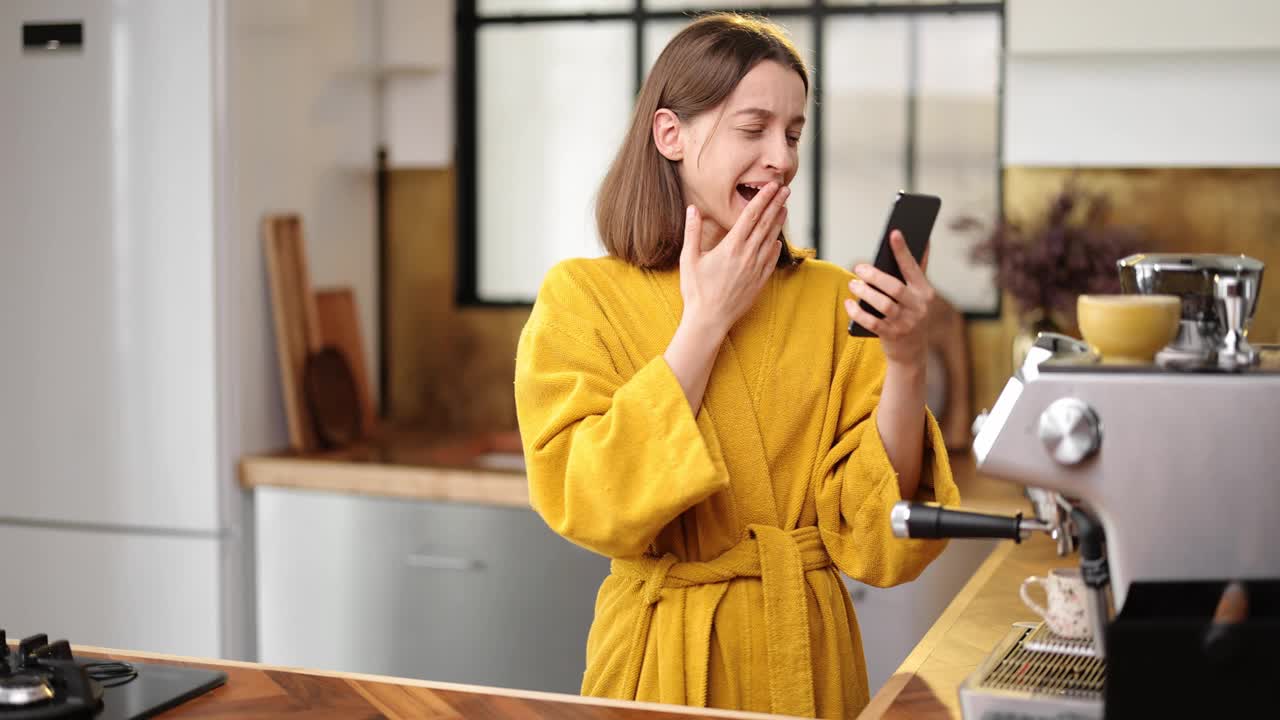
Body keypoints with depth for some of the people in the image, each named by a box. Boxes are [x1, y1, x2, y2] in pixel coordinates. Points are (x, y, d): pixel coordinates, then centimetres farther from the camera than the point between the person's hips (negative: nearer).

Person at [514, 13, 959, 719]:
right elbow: (593, 508, -19)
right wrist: (705, 322, -16)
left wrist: (905, 365, -20)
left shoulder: (831, 300, -2)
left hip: (812, 656, 3)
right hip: (664, 662, -2)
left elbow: (868, 536, -6)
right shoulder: (581, 296, -7)